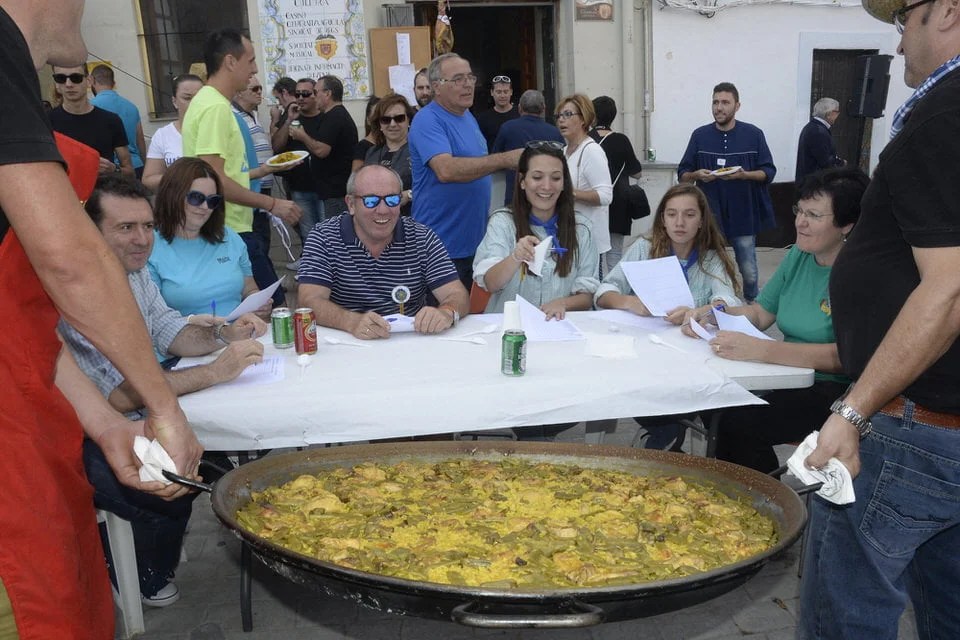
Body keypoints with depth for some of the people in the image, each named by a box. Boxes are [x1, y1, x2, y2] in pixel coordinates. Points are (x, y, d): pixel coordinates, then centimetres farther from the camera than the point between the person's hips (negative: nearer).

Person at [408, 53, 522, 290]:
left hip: (476, 241, 8)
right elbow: (446, 170, -33)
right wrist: (505, 159, -35)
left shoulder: (468, 116, 12)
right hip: (443, 246, -8)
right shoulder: (427, 121, -16)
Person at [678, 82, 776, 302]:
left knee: (749, 272, 4)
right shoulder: (700, 135, 3)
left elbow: (768, 172, 0)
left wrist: (744, 174, -19)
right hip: (709, 215, 1)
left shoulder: (753, 134, 0)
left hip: (743, 215, -1)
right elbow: (682, 174, 7)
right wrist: (696, 174, -16)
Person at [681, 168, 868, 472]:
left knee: (739, 421, -26)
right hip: (793, 376, 7)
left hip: (838, 388, -7)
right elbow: (760, 312, 16)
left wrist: (761, 350, -35)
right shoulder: (798, 256, 10)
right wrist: (713, 316, -5)